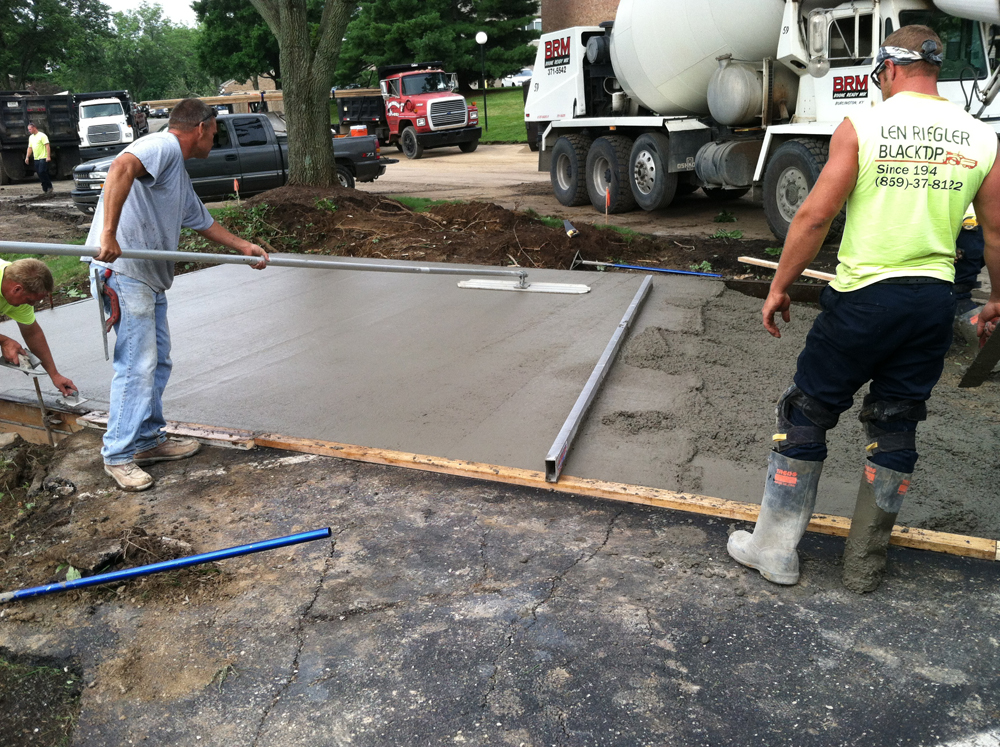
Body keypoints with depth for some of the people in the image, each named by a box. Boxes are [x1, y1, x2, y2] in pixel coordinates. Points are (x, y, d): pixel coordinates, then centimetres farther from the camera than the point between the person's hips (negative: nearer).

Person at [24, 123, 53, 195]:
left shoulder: (42, 135, -7)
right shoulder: (31, 137, 17)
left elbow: (47, 146, -14)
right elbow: (30, 148, 20)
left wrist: (48, 156, -22)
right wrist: (27, 157, 13)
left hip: (43, 158, -8)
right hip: (36, 159, 8)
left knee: (42, 172, -15)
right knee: (40, 174, 5)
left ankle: (49, 187, -6)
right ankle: (45, 189, 8)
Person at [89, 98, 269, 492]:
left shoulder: (179, 174, 24)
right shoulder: (163, 145, -8)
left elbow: (202, 221, 36)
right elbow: (121, 167, -28)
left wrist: (244, 246, 33)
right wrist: (109, 233, -34)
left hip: (149, 276, 11)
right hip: (123, 271, -11)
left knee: (157, 360, 15)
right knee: (137, 364, -8)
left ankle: (148, 440, 26)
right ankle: (118, 454, 2)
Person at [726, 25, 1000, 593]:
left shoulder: (863, 126, -7)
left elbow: (814, 216, -11)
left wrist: (779, 288, -2)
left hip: (864, 297, -4)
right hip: (934, 303, 4)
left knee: (806, 416, 8)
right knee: (896, 429, 14)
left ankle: (775, 550, 16)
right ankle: (866, 565, 26)